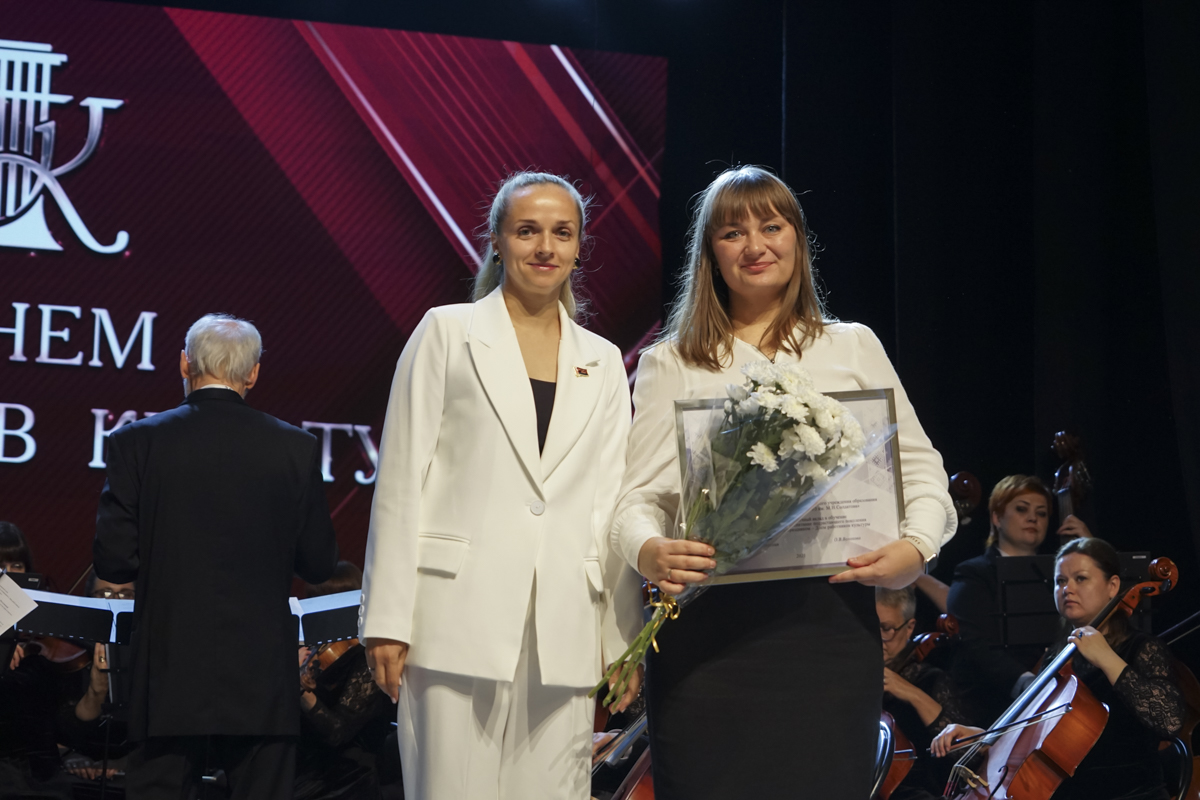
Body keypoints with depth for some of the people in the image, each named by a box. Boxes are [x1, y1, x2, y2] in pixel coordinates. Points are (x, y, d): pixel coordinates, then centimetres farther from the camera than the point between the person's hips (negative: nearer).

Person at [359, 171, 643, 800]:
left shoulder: (601, 363, 16)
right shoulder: (447, 334, 6)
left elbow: (611, 507, 14)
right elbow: (400, 482, 1)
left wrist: (623, 639, 8)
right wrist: (387, 620, -6)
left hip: (563, 633, 3)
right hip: (461, 617, -3)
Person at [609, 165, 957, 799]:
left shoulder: (853, 348, 15)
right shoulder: (669, 365, 12)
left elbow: (918, 469, 14)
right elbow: (642, 493, 4)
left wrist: (916, 547, -5)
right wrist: (648, 552, -18)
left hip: (831, 621, 1)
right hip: (706, 625, -1)